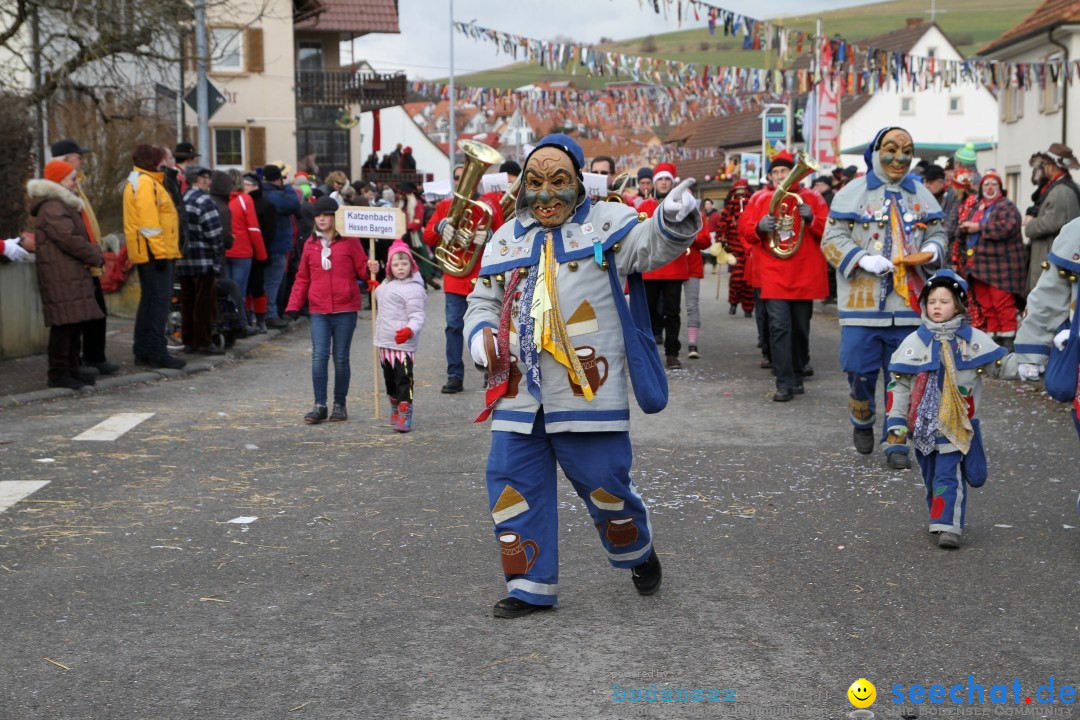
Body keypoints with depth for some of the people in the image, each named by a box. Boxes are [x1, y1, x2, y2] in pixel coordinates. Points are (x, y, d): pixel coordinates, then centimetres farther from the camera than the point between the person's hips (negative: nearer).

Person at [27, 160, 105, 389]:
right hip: (61, 275, -10)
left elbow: (79, 236, 23)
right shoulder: (52, 207, -13)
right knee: (65, 323, -9)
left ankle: (71, 369, 20)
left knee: (75, 323, 13)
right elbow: (69, 239, -19)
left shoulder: (63, 205, 22)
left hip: (73, 274, 10)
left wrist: (94, 253, 7)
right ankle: (58, 373, -5)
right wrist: (96, 256, -9)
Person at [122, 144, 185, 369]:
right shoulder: (145, 182, -13)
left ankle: (143, 351, 18)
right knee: (160, 300, -9)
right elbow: (149, 221, -20)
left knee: (149, 300, 14)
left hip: (147, 253, 11)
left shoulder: (141, 181, 21)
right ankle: (157, 353, -9)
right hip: (153, 251, -11)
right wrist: (160, 251, -21)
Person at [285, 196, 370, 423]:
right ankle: (320, 405, -5)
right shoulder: (310, 244, 11)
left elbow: (362, 269, 3)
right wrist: (294, 304, 6)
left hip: (345, 310, -2)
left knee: (341, 357, 4)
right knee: (319, 355, -9)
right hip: (319, 310, 2)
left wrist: (371, 270, -20)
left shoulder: (350, 241, 3)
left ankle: (340, 405, 15)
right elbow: (302, 278, 14)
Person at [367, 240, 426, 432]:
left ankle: (405, 416, -6)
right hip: (385, 343, 9)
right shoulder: (388, 284, 15)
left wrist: (410, 331, -37)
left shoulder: (413, 289, -13)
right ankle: (395, 411, 33)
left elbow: (417, 317, -19)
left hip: (402, 344, -9)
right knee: (389, 379, 18)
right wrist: (375, 286, 22)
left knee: (403, 380, -8)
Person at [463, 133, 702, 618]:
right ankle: (531, 585, 15)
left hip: (586, 391, -4)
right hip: (519, 391, 4)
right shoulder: (505, 240, 15)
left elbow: (650, 247, -12)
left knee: (603, 480, 1)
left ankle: (637, 552, 31)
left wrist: (674, 221, -33)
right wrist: (480, 335, 1)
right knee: (512, 482, 2)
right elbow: (483, 302, 22)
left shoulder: (604, 223, 2)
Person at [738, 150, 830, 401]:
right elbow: (744, 231, 7)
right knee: (779, 327, -11)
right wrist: (759, 228, -13)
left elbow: (828, 231, 2)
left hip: (804, 276, 1)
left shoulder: (811, 198, 6)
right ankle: (784, 384, -12)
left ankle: (798, 376, 26)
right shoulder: (759, 199, 8)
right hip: (773, 275, -1)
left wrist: (811, 219, -16)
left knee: (801, 328, 10)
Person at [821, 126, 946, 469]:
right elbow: (832, 240, -1)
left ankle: (896, 443, 11)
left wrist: (932, 250, -5)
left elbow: (937, 234, 19)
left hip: (909, 303, 3)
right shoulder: (852, 193, 2)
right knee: (861, 371, 1)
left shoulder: (921, 195, 13)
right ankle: (862, 422, 29)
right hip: (863, 300, -3)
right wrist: (863, 260, -16)